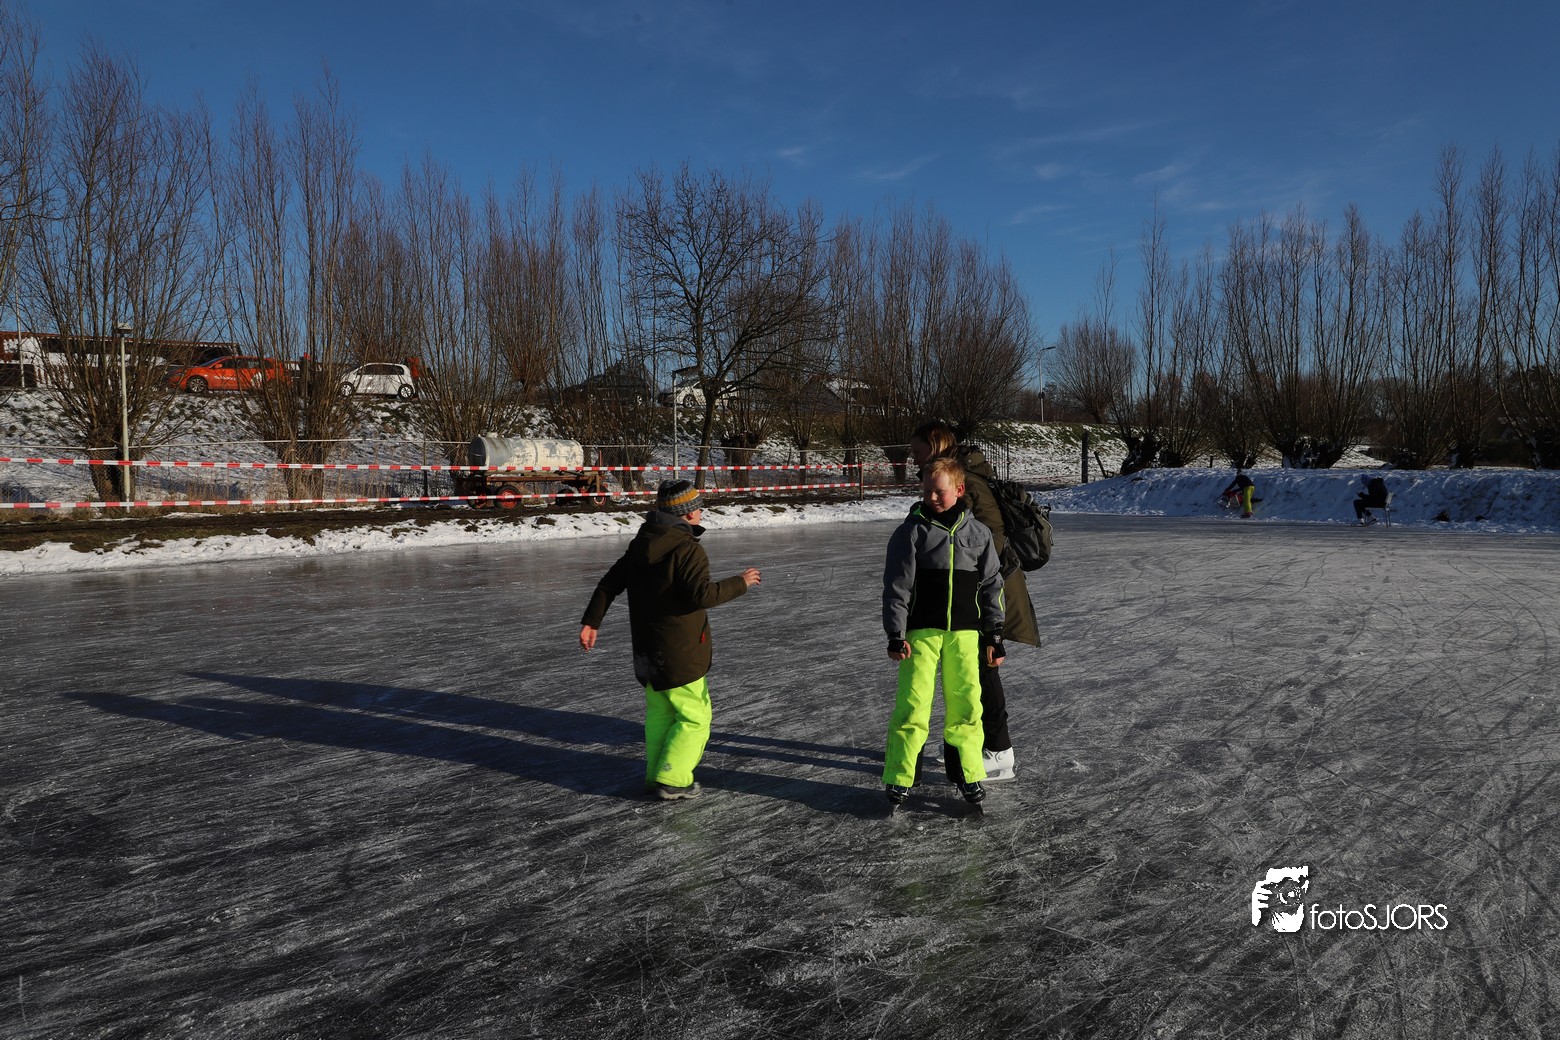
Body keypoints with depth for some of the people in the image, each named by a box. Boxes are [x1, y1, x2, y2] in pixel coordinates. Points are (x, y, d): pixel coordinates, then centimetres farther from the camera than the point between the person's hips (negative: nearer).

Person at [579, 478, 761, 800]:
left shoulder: (641, 543, 8)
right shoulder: (688, 549, -18)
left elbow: (609, 583, 10)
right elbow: (702, 594, -27)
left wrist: (591, 621, 14)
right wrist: (739, 583, -14)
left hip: (646, 648, 8)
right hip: (680, 653, -8)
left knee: (659, 711, 20)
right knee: (694, 717, 4)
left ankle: (656, 774, 28)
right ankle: (671, 780, 4)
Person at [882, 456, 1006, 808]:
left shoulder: (978, 533, 7)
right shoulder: (911, 531, -1)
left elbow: (991, 587, 11)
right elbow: (896, 586, -3)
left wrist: (995, 636, 9)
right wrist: (896, 635, -8)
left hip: (964, 632, 2)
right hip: (921, 631, -2)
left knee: (966, 702, 4)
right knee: (913, 703, -5)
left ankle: (968, 773, 20)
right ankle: (899, 777, 7)